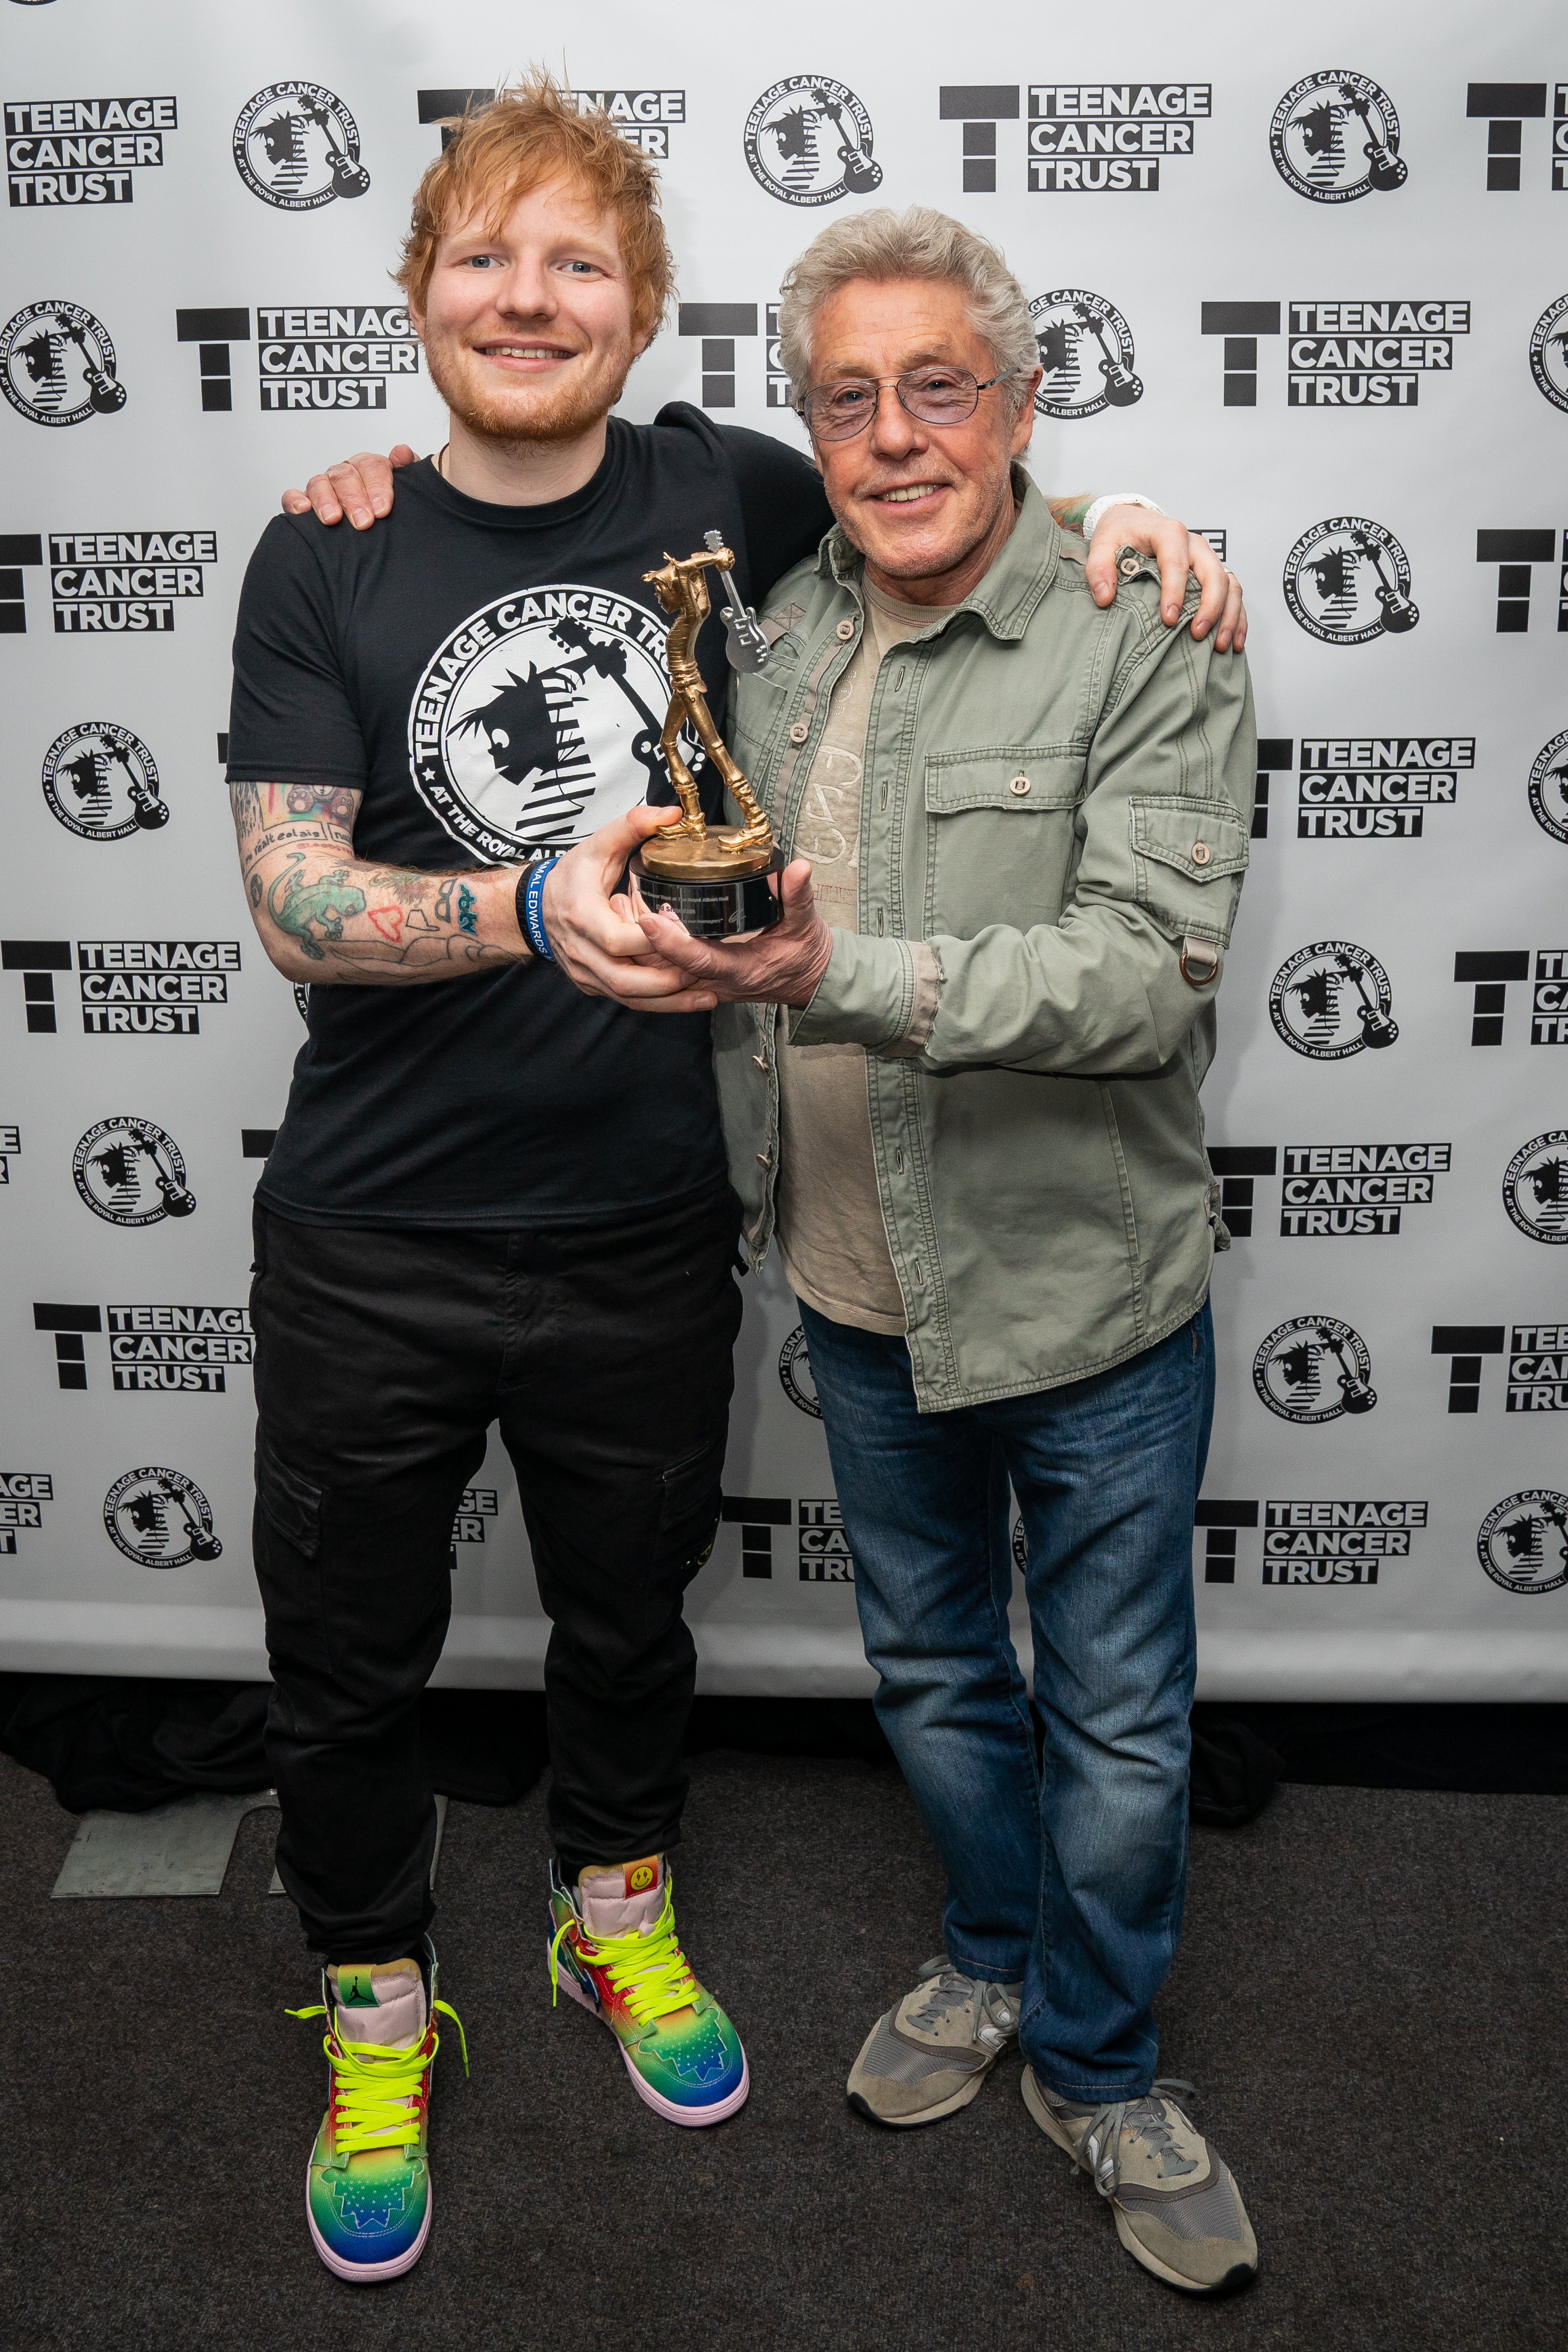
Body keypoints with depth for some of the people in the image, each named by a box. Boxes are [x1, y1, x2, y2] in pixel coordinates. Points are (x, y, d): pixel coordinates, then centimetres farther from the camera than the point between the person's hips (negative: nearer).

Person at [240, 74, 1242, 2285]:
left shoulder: (716, 491, -2)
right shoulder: (326, 561, -6)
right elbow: (294, 901, -16)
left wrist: (1118, 518, -6)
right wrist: (529, 907, -35)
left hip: (644, 1232, 2)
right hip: (375, 1248, -1)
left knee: (629, 1613, 22)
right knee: (350, 1660, 14)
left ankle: (616, 1909, 51)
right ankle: (379, 2002, 41)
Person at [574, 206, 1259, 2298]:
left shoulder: (1146, 641, -15)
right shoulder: (783, 631, 3)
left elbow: (1150, 972, -24)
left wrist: (847, 983, -35)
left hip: (1084, 1294, -4)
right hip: (859, 1288, 5)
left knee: (1118, 1725, 11)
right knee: (931, 1672, 22)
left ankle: (1097, 2068, 35)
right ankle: (993, 1961, 47)